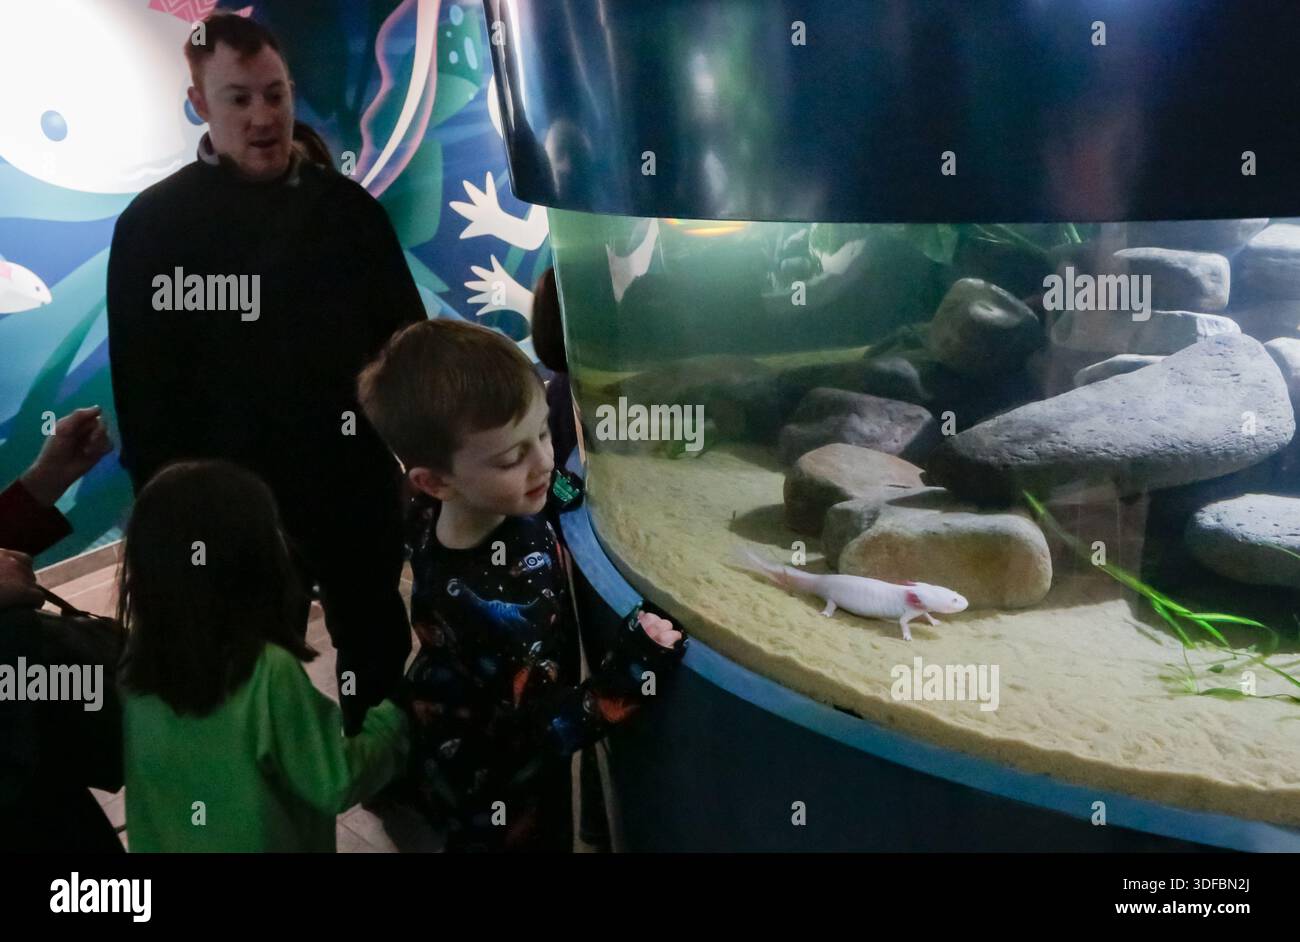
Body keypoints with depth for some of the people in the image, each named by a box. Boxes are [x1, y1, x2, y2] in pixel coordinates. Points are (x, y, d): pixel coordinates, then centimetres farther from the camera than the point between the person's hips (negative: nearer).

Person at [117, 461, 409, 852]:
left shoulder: (135, 666, -14)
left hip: (161, 844, 5)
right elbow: (335, 785, -20)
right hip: (260, 842, -5)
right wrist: (391, 719, -7)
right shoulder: (268, 674, -29)